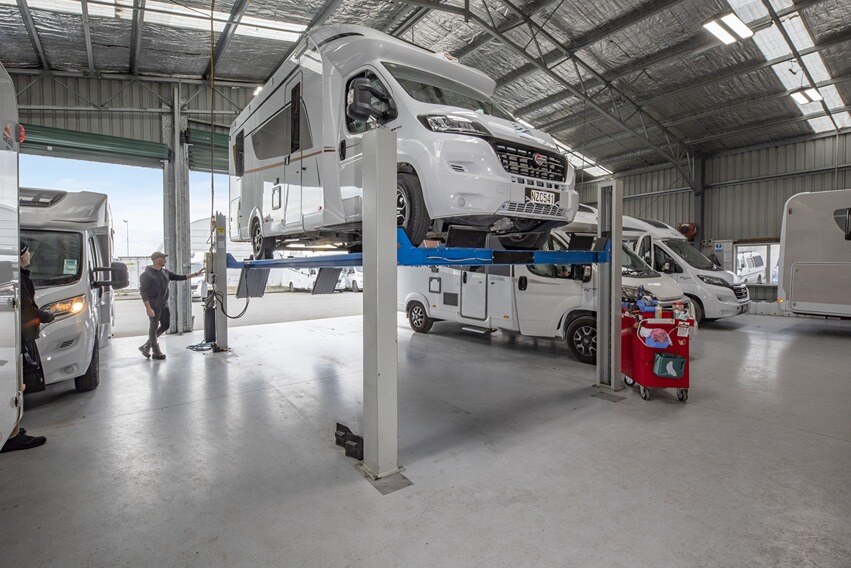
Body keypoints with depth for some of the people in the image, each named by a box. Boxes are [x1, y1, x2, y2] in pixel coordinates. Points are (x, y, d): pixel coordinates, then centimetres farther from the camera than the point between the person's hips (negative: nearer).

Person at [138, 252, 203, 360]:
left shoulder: (165, 272, 11)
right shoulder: (146, 275, -11)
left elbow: (179, 277, 18)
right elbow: (143, 292, -14)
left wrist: (196, 274, 12)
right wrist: (148, 308, -19)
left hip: (164, 304, 8)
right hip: (153, 305, -8)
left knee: (165, 325, 11)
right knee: (154, 327, 2)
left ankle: (146, 346, 25)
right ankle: (156, 352, 13)